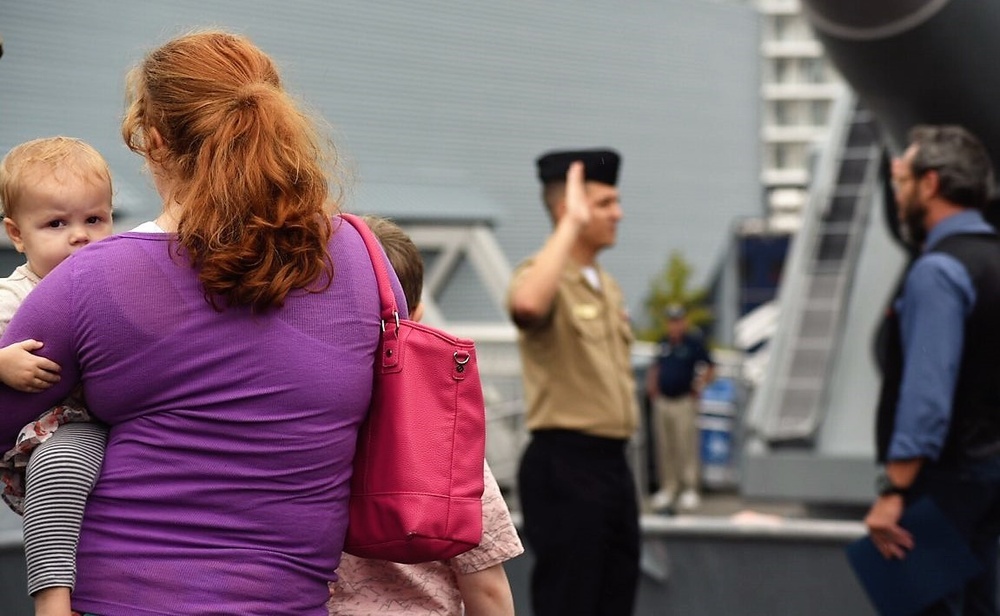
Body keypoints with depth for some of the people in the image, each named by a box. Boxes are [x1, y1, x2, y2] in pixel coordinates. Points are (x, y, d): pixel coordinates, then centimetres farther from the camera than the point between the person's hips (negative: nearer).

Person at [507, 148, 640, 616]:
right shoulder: (545, 276, -12)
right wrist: (571, 225, -30)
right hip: (564, 464, -9)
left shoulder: (608, 286, 17)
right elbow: (526, 306, -38)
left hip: (612, 461, 9)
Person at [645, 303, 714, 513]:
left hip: (684, 401, -5)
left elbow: (710, 368, 0)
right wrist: (651, 384, 10)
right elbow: (656, 367, 25)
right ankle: (667, 489, 14)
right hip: (662, 401, 6)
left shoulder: (694, 343, -2)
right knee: (664, 448, 7)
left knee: (686, 447, -6)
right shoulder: (664, 343, 13)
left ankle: (690, 490, -3)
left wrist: (699, 385, -12)